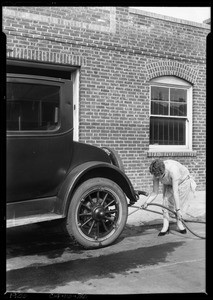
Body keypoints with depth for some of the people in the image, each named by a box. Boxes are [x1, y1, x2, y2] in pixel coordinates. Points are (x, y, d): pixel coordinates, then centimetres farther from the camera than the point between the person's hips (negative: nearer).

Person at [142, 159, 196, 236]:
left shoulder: (173, 170, -45)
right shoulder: (156, 174, -28)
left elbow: (175, 191, -45)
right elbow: (155, 192, -19)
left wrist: (178, 209, -43)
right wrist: (146, 202, -33)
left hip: (183, 181, -4)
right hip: (169, 184, 4)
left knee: (180, 204, -8)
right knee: (166, 202, -11)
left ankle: (179, 223, 15)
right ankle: (165, 227, -4)